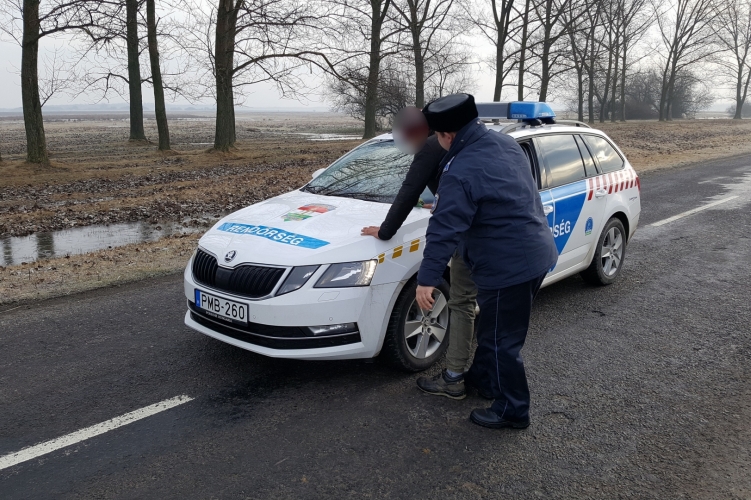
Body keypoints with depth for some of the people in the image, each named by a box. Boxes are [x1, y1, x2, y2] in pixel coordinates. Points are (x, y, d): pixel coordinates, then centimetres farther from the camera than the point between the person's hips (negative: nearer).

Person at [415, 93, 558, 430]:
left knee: (501, 340, 5)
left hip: (508, 268, -10)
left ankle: (512, 411, 20)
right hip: (536, 254, 10)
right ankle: (482, 377, 44)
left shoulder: (461, 173, -22)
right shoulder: (505, 143, 6)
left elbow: (445, 231, -23)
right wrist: (445, 202, 27)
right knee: (492, 328, 26)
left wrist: (426, 279, -18)